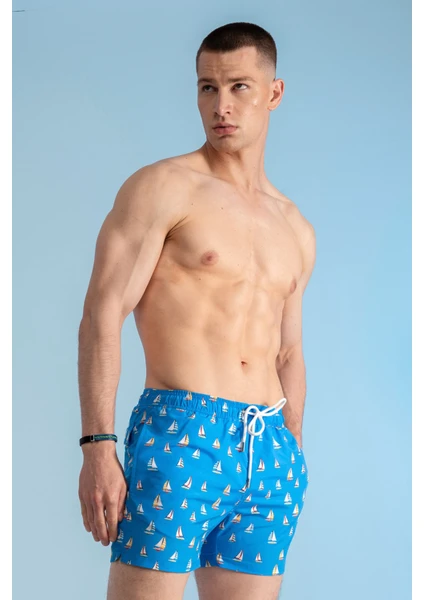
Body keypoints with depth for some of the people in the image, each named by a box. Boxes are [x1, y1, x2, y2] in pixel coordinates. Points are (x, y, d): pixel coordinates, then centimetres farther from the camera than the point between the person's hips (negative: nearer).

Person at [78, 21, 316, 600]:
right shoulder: (163, 187, 0)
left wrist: (292, 462, 18)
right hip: (179, 436, -5)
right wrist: (98, 447, -16)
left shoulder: (296, 230, 18)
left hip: (271, 452, 6)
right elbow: (102, 315, -8)